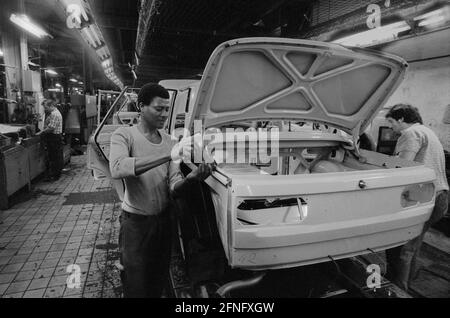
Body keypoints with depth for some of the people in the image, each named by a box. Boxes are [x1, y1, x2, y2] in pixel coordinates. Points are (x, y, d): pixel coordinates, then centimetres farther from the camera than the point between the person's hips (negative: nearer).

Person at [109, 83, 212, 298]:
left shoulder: (169, 141, 3)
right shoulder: (124, 135, -10)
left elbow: (174, 187, -5)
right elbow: (117, 169, -32)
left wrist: (191, 177, -28)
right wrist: (167, 156, -37)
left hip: (163, 219, 4)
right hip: (136, 221, -4)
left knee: (159, 282, 19)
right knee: (136, 288, 9)